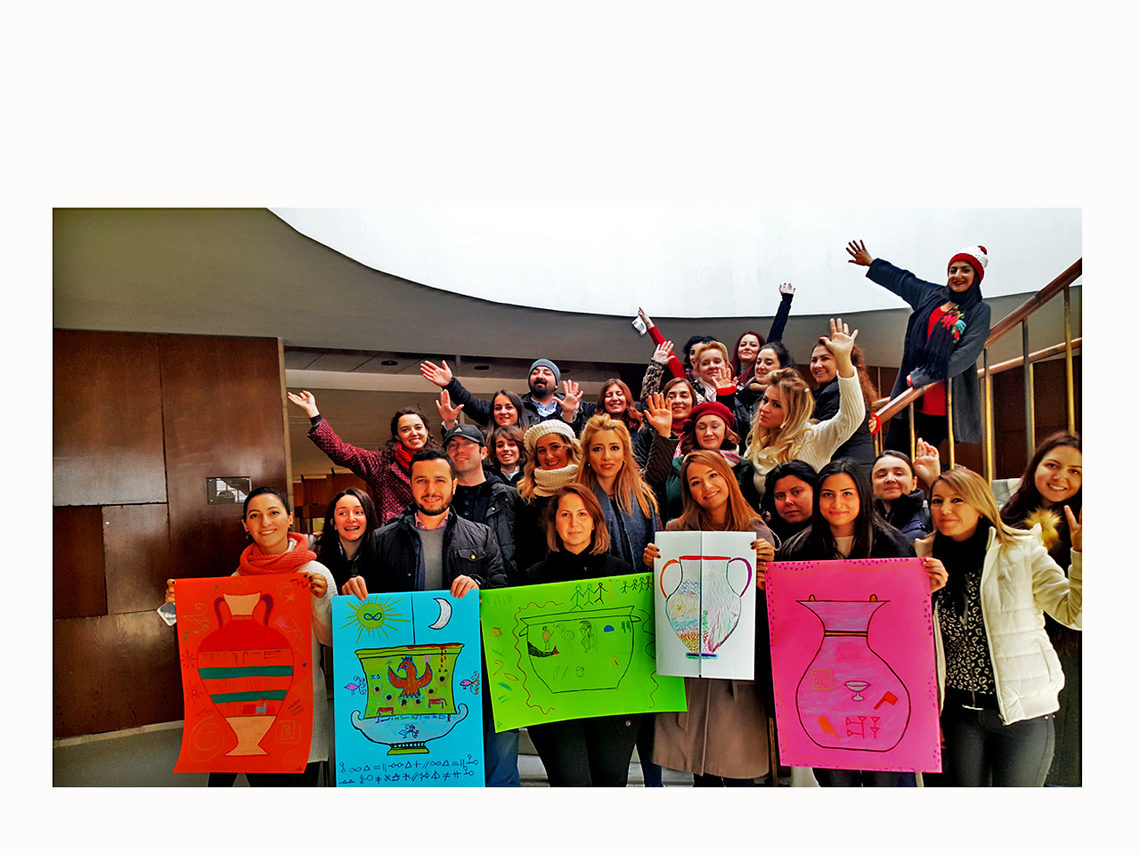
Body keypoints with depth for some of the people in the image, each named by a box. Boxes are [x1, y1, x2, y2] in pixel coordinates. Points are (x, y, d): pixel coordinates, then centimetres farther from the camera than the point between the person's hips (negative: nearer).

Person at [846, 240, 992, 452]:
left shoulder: (979, 312, -1)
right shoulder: (931, 295, 13)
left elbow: (967, 354, -13)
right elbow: (902, 280, 32)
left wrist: (923, 377, -17)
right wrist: (871, 263, 42)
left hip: (942, 401, -4)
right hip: (910, 394, 5)